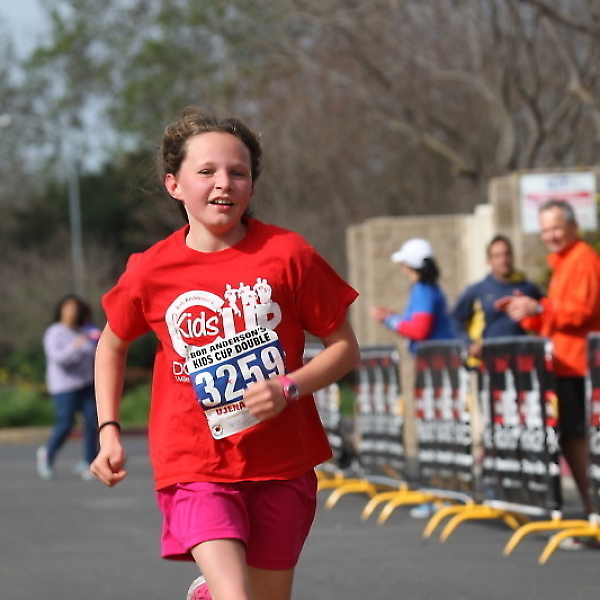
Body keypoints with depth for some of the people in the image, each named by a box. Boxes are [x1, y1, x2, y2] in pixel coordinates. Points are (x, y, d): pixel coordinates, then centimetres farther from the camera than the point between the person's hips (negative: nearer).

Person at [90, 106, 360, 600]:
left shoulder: (287, 254, -7)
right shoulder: (151, 272, -5)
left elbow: (345, 347, 0)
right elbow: (112, 346, 15)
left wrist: (288, 388, -16)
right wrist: (108, 431, 6)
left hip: (280, 465, 2)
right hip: (196, 465, -2)